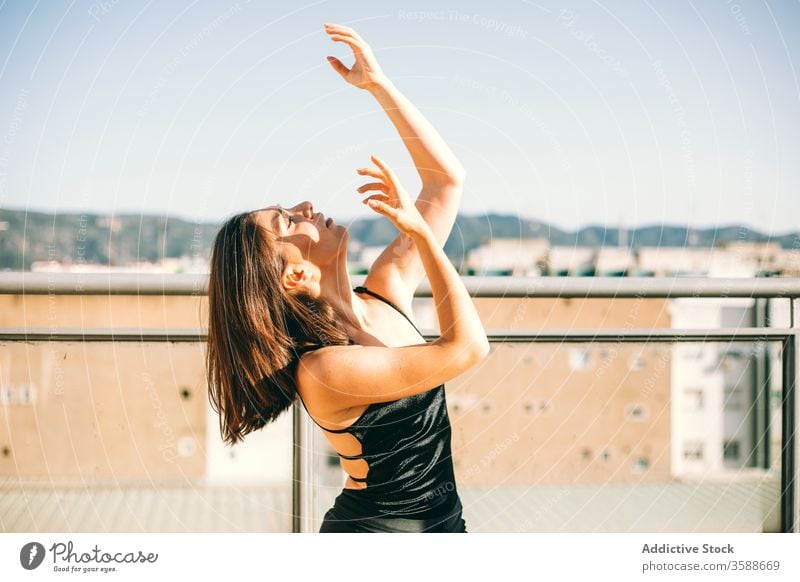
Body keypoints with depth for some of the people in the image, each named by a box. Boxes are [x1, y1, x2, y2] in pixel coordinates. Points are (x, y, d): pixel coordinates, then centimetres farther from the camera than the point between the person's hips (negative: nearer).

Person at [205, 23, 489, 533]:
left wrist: (376, 82, -4)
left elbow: (447, 176, 2)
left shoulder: (385, 294, -2)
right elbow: (468, 347, -29)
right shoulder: (324, 368, -24)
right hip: (374, 529, -7)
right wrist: (419, 230, -21)